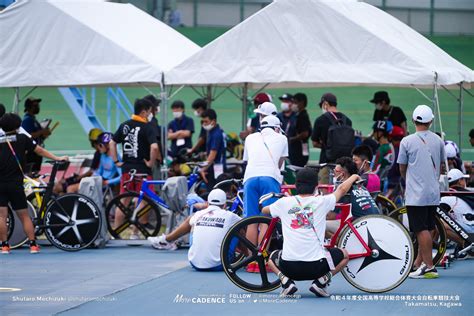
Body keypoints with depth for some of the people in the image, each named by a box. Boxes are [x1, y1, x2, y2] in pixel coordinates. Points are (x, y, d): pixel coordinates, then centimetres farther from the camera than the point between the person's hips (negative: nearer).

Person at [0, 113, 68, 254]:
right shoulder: (22, 139, 2)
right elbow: (40, 151, 7)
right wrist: (57, 158, 15)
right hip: (15, 183, 0)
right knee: (24, 216, 8)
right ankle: (33, 245, 6)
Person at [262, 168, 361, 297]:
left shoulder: (284, 203, 4)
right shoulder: (321, 202, 0)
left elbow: (264, 210, 26)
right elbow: (342, 189, 19)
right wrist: (354, 177, 39)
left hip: (289, 267, 1)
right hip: (316, 268, -1)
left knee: (273, 257, 35)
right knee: (344, 255, 27)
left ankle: (286, 281, 5)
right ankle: (321, 281, 5)